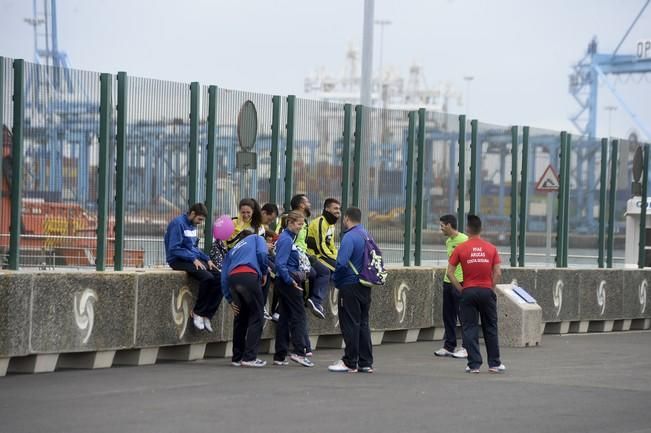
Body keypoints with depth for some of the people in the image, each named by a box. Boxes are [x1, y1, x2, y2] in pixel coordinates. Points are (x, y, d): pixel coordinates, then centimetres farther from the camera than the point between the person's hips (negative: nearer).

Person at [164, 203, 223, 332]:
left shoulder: (192, 225, 15)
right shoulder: (178, 223, -12)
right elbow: (174, 249, -18)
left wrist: (207, 259, 8)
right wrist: (193, 259, -22)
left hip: (193, 259, 9)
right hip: (178, 260, -9)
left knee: (219, 278, -9)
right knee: (207, 277, -29)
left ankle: (207, 315, -7)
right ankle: (197, 314, -14)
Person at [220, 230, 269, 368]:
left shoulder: (232, 250, 34)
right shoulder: (256, 238, 26)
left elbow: (224, 277, 22)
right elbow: (262, 253, 1)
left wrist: (230, 300, 21)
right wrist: (264, 272, 14)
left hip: (233, 278, 5)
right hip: (249, 275, -5)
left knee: (240, 318, 17)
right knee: (256, 317, 2)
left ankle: (237, 357, 20)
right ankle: (249, 357, -6)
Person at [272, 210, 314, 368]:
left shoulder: (288, 238, 15)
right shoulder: (286, 240, -15)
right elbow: (280, 264, -22)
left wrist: (298, 274, 12)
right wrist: (291, 281, -19)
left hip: (284, 282, 10)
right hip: (287, 281, -10)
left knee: (284, 318, 9)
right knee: (299, 315, -7)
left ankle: (280, 356, 11)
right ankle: (299, 352, -11)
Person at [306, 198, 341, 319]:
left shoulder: (331, 224, 18)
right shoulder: (320, 222, -15)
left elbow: (331, 246, 22)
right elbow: (321, 247, -20)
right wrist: (335, 259, -15)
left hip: (319, 256, 10)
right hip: (310, 256, -10)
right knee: (324, 271, -29)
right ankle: (316, 302, -32)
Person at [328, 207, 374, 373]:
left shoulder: (350, 237, -15)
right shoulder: (366, 235, 11)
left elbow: (342, 263, -23)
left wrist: (336, 279, -6)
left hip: (350, 286, -8)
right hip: (365, 286, 8)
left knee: (350, 325, -2)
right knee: (363, 324, 12)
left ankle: (350, 363, 2)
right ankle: (366, 363, 15)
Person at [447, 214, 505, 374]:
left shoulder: (460, 248, -4)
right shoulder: (491, 248, 1)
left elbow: (450, 273, -6)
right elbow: (498, 273, -3)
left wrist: (460, 289, 1)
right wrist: (491, 288, 7)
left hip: (468, 292, -1)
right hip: (487, 292, 2)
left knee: (470, 329, 4)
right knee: (490, 329, 12)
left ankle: (474, 364, 2)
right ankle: (494, 364, 17)